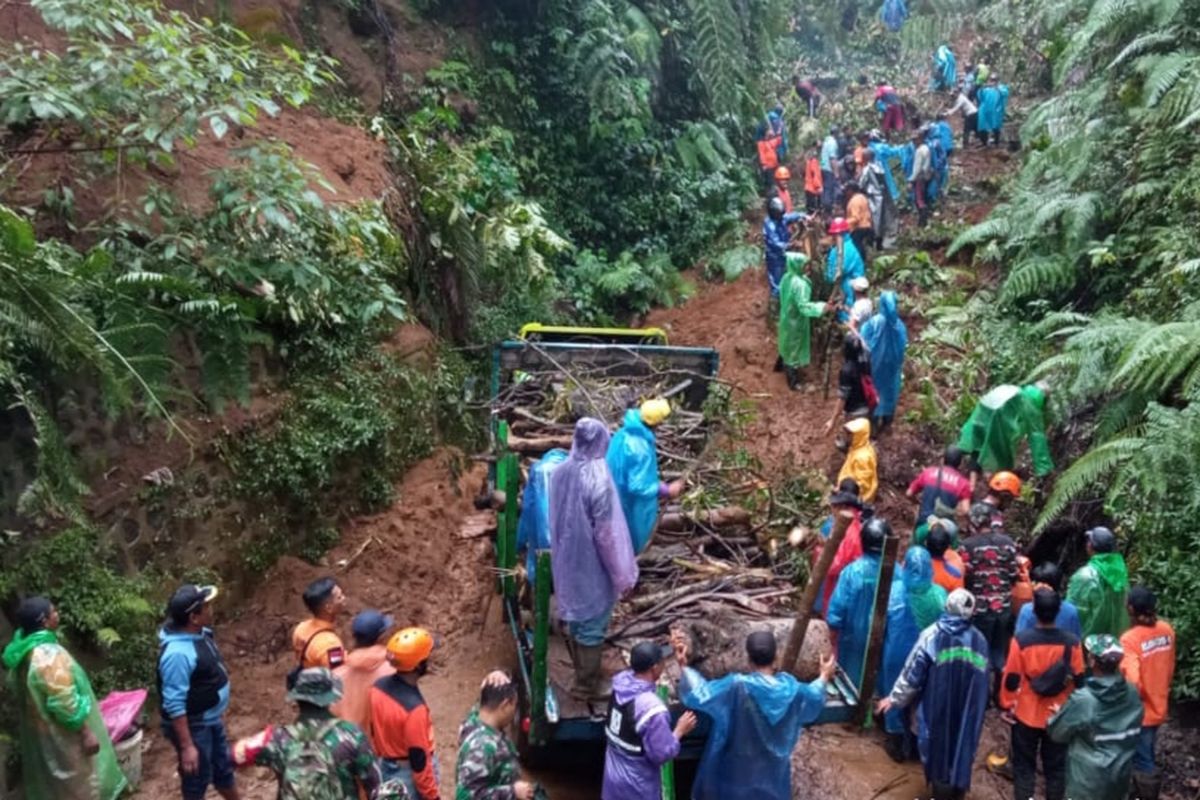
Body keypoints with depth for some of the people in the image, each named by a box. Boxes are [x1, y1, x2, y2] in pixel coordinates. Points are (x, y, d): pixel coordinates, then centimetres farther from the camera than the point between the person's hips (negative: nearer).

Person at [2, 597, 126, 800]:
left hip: (37, 734, 9)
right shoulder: (50, 655, -29)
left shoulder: (22, 651, 0)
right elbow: (65, 703, -29)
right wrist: (86, 733, -22)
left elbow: (18, 695, 13)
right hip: (60, 737, -9)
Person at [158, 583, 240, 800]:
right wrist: (187, 746, -25)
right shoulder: (178, 653, -32)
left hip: (211, 719, 9)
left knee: (223, 766, 25)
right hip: (193, 726, -9)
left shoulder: (200, 633, -3)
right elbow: (175, 705, -29)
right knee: (197, 778, 12)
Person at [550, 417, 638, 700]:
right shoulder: (598, 480, -25)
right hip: (593, 566, -7)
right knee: (593, 624, 8)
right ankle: (587, 685, 21)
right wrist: (621, 573, -12)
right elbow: (606, 533, -22)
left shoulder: (561, 472, -4)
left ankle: (582, 676, 37)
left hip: (567, 561, 7)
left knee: (578, 617, 22)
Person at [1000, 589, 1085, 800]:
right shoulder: (1072, 642, -12)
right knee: (1056, 768, 16)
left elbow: (1011, 679, -11)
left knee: (1024, 767, 12)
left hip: (1026, 715, -1)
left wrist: (1007, 705, 4)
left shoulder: (1021, 640, -18)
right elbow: (1079, 681, -3)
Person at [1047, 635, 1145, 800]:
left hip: (1089, 778, -5)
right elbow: (1134, 733, 7)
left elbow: (1057, 733, -11)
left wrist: (1060, 714, 10)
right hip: (1121, 773, 5)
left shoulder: (1082, 700, -26)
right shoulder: (1133, 693, -9)